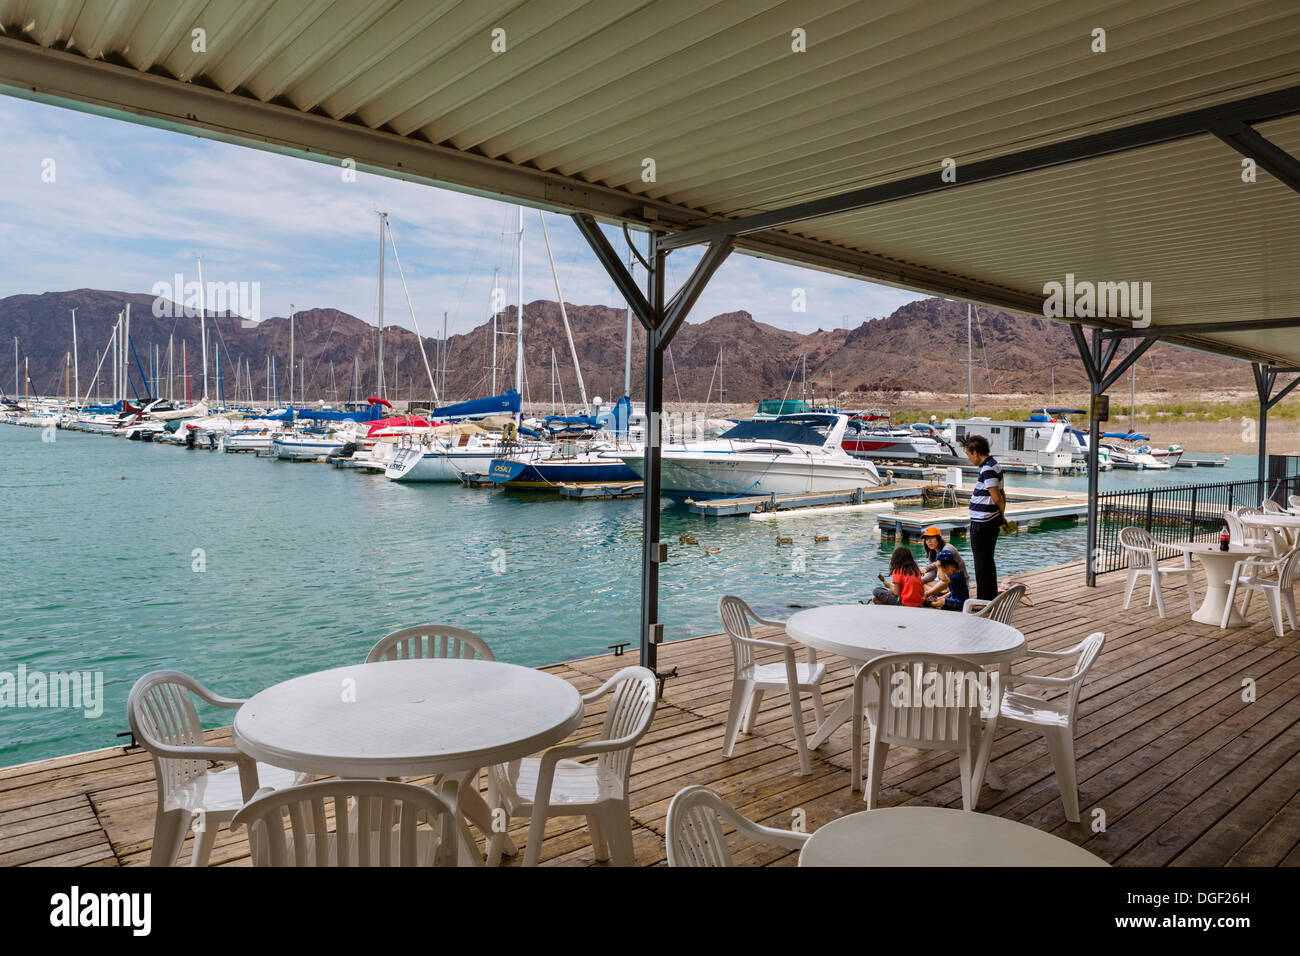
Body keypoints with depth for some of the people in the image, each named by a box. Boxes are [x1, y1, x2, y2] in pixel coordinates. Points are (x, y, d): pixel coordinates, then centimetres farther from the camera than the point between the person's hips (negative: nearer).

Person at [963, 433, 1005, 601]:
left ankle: (985, 600, 5)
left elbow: (996, 498, -21)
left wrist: (1000, 513, -3)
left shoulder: (988, 469, -20)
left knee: (981, 562, -1)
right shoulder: (993, 465, 12)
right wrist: (1001, 516, 16)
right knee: (988, 560, 18)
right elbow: (1001, 495, 17)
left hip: (982, 524, -10)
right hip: (992, 521, 10)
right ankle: (992, 597, 27)